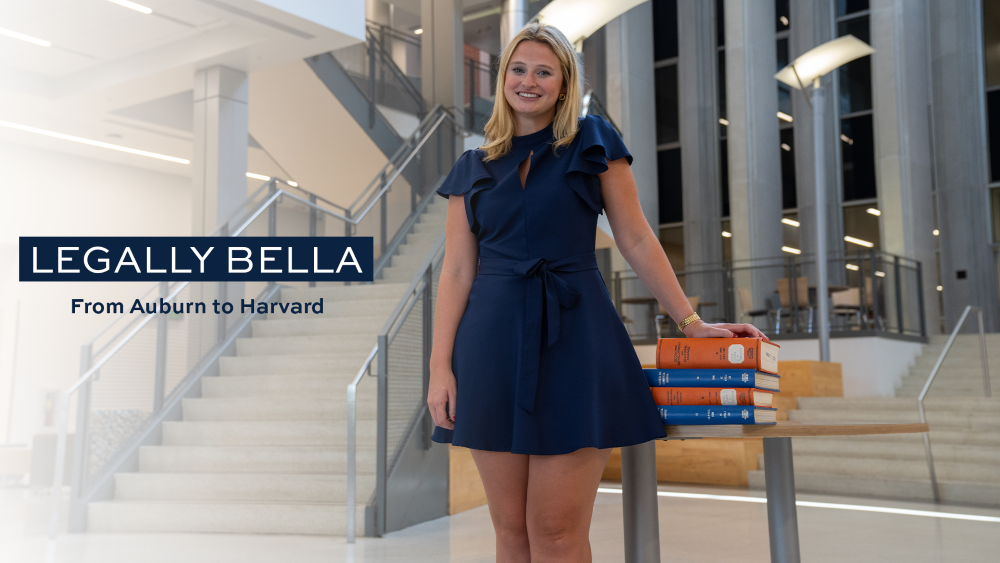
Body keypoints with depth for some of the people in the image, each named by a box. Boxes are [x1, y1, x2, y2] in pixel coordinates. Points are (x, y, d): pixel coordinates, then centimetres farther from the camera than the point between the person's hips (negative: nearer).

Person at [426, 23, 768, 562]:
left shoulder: (593, 143, 7)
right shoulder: (473, 167, 12)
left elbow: (636, 241, 6)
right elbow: (457, 272, 7)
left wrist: (692, 322, 1)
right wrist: (440, 366, -1)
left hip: (574, 336, -2)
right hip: (494, 341, 2)